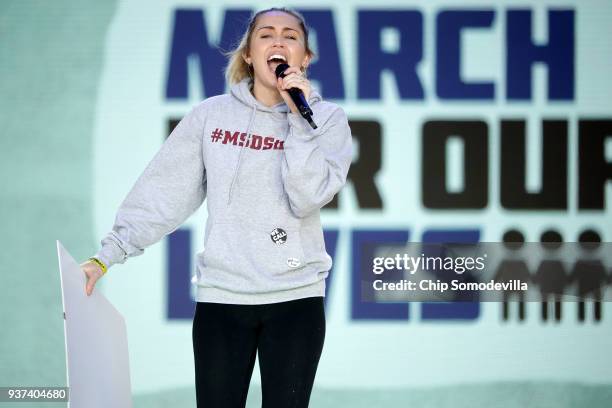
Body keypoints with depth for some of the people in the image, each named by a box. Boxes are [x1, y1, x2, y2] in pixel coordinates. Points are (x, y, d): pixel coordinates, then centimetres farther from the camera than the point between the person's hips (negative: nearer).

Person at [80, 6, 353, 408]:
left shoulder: (327, 119, 1)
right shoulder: (211, 115, 4)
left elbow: (307, 200, -12)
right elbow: (162, 193, 3)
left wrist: (298, 119, -15)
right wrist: (107, 256, -4)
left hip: (295, 298, -1)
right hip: (220, 297, 1)